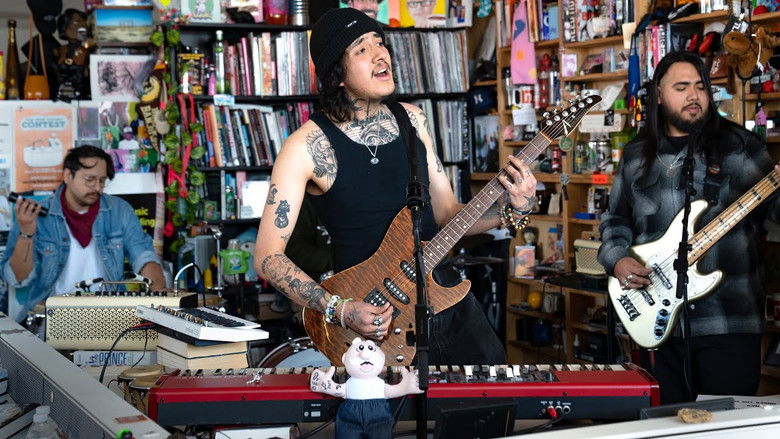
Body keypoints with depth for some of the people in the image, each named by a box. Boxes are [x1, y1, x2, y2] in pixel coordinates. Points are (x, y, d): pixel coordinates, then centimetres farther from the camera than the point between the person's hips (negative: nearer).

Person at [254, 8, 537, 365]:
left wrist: (512, 210, -8)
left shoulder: (411, 120, 4)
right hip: (374, 316, -5)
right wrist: (339, 309, -24)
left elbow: (446, 213, 10)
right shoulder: (308, 145, -14)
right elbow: (268, 256, -14)